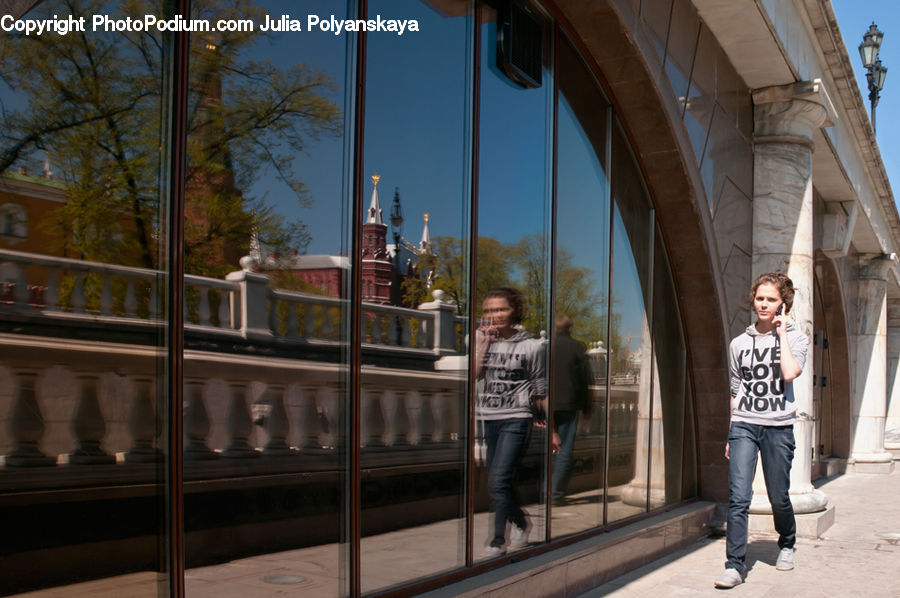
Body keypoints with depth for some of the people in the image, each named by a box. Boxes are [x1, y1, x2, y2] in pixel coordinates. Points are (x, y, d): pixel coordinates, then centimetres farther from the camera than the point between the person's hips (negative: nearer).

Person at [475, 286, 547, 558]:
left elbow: (540, 391, 4)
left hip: (515, 419, -5)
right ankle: (520, 522, 34)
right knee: (496, 483, 12)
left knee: (499, 480, -16)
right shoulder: (481, 339, 9)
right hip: (485, 419, 5)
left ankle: (498, 541, -6)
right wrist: (484, 344, -7)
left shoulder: (531, 346, 0)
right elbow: (472, 375, -5)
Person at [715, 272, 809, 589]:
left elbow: (790, 373, -18)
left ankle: (786, 545, 37)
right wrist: (731, 435, 16)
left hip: (778, 426, -1)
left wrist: (781, 331, -9)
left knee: (778, 497, 8)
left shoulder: (795, 338, 3)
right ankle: (735, 566, -7)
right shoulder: (740, 343, 11)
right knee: (738, 497, -10)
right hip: (744, 425, 2)